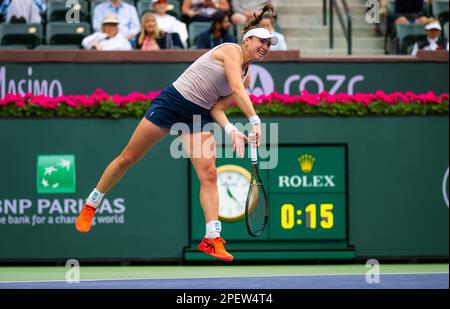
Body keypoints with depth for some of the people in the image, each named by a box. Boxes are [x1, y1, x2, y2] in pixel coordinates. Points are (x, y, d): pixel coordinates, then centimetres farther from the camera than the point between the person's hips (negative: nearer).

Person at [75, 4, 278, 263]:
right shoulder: (231, 50, -12)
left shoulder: (247, 77, 10)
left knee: (209, 174, -11)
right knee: (128, 159, 3)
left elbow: (218, 107, 3)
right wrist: (255, 120, -31)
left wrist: (230, 129, -15)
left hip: (199, 116, 6)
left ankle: (212, 239, -13)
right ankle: (90, 206, 21)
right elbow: (237, 89, -25)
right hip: (172, 102, -6)